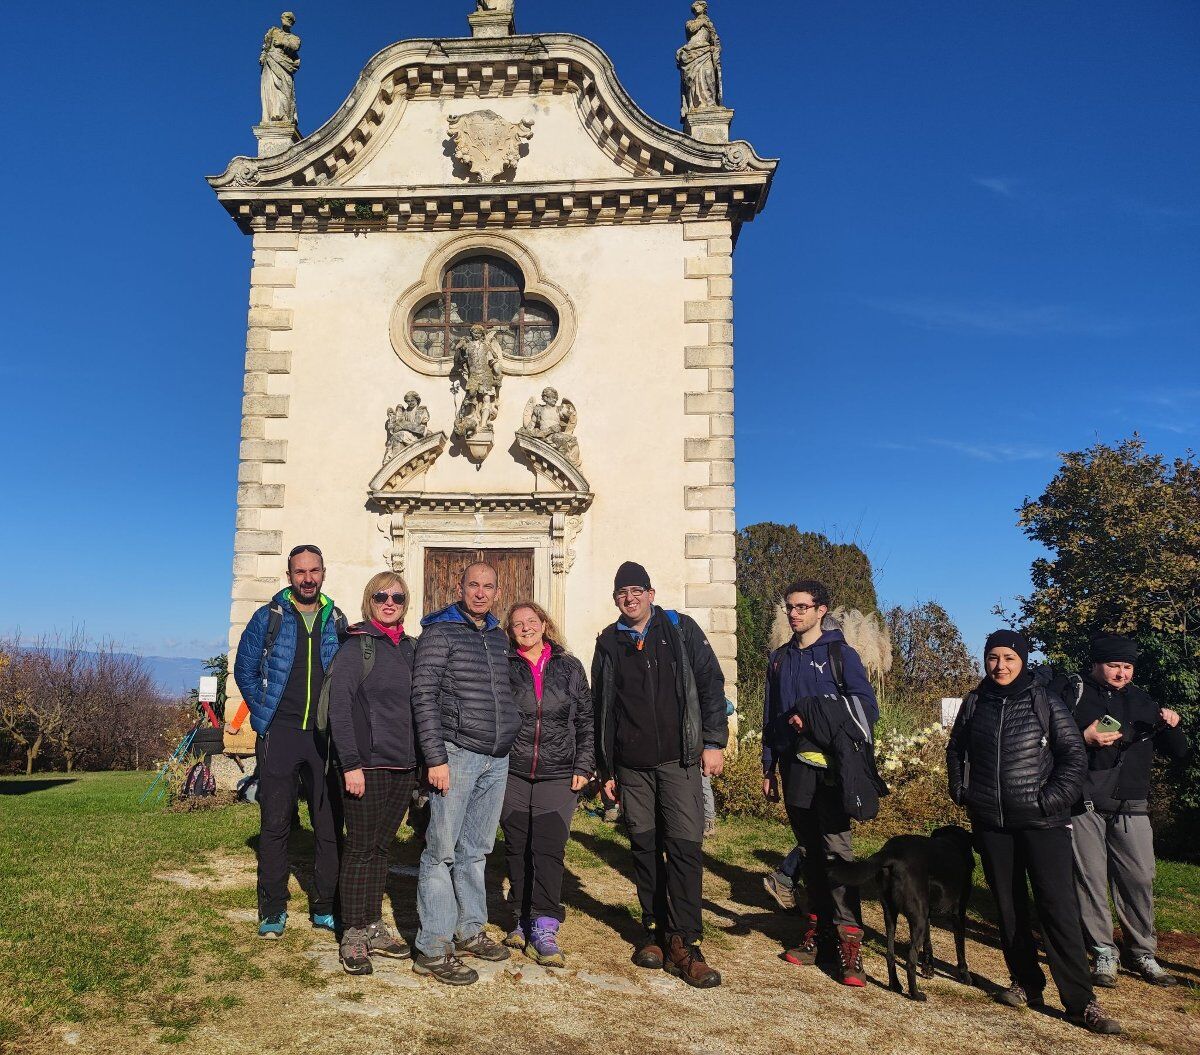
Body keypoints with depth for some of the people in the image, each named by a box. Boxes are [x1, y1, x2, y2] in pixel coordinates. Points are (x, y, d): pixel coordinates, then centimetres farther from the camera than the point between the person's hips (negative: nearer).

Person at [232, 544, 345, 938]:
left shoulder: (336, 622, 9)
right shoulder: (269, 618, 1)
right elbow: (244, 671, 6)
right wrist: (264, 714, 1)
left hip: (325, 736, 2)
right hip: (279, 735, -2)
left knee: (329, 824, 6)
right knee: (275, 824, 3)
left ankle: (325, 908, 18)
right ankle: (272, 911, 15)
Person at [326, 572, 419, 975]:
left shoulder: (410, 649, 12)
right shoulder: (356, 647, -7)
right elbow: (338, 706, -12)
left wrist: (421, 760, 11)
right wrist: (350, 763, -17)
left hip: (404, 767, 6)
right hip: (366, 766, -6)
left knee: (381, 847, 14)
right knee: (361, 849, 2)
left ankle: (374, 927, 25)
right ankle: (354, 936, 13)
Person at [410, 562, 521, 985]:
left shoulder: (499, 637, 15)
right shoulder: (439, 632, -5)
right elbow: (423, 697, -10)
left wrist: (511, 735, 14)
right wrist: (436, 758, -14)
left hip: (497, 759, 6)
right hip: (457, 754, -6)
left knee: (476, 850, 14)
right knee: (442, 850, -3)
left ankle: (469, 931, 26)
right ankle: (433, 949, 4)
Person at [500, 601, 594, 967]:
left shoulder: (569, 667, 7)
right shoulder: (503, 668, 4)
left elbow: (586, 720, 9)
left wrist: (584, 766, 3)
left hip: (557, 778, 0)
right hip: (513, 775, 1)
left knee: (549, 848, -9)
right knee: (517, 850, 8)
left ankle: (543, 930, -4)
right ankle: (522, 920, 23)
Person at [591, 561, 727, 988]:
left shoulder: (681, 629, 3)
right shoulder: (608, 643, 10)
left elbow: (711, 684, 1)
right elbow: (600, 709, 13)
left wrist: (714, 742, -6)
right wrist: (605, 768, 12)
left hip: (679, 760, -2)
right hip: (631, 766, 3)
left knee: (685, 846, -7)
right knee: (645, 848, 8)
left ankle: (684, 941, -2)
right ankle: (656, 930, 20)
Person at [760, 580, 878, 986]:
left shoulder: (840, 654, 0)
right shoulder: (779, 659, 14)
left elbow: (867, 709, -6)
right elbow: (770, 716, 17)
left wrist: (816, 720, -16)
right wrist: (768, 768, 15)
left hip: (829, 766, -5)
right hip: (793, 766, 5)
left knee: (836, 848, -11)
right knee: (809, 851, 11)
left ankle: (848, 937, -7)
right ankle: (818, 926, 19)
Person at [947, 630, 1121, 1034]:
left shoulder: (1045, 701, -4)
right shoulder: (975, 703, 6)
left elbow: (1074, 756, -3)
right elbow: (955, 750, 18)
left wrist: (1052, 799, -12)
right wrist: (960, 790, 7)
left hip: (1042, 822, -3)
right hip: (990, 823, 4)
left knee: (1058, 906, -6)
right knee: (1008, 906, 10)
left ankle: (1081, 1001, 0)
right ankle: (1026, 983, 23)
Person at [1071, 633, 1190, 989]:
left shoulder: (1142, 702, 14)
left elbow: (1178, 752, 16)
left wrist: (1171, 727, -3)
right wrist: (1085, 737, -18)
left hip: (1131, 807, 4)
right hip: (1085, 806, -3)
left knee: (1140, 879, 5)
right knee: (1090, 879, 0)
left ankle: (1142, 953, 20)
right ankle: (1103, 953, 11)